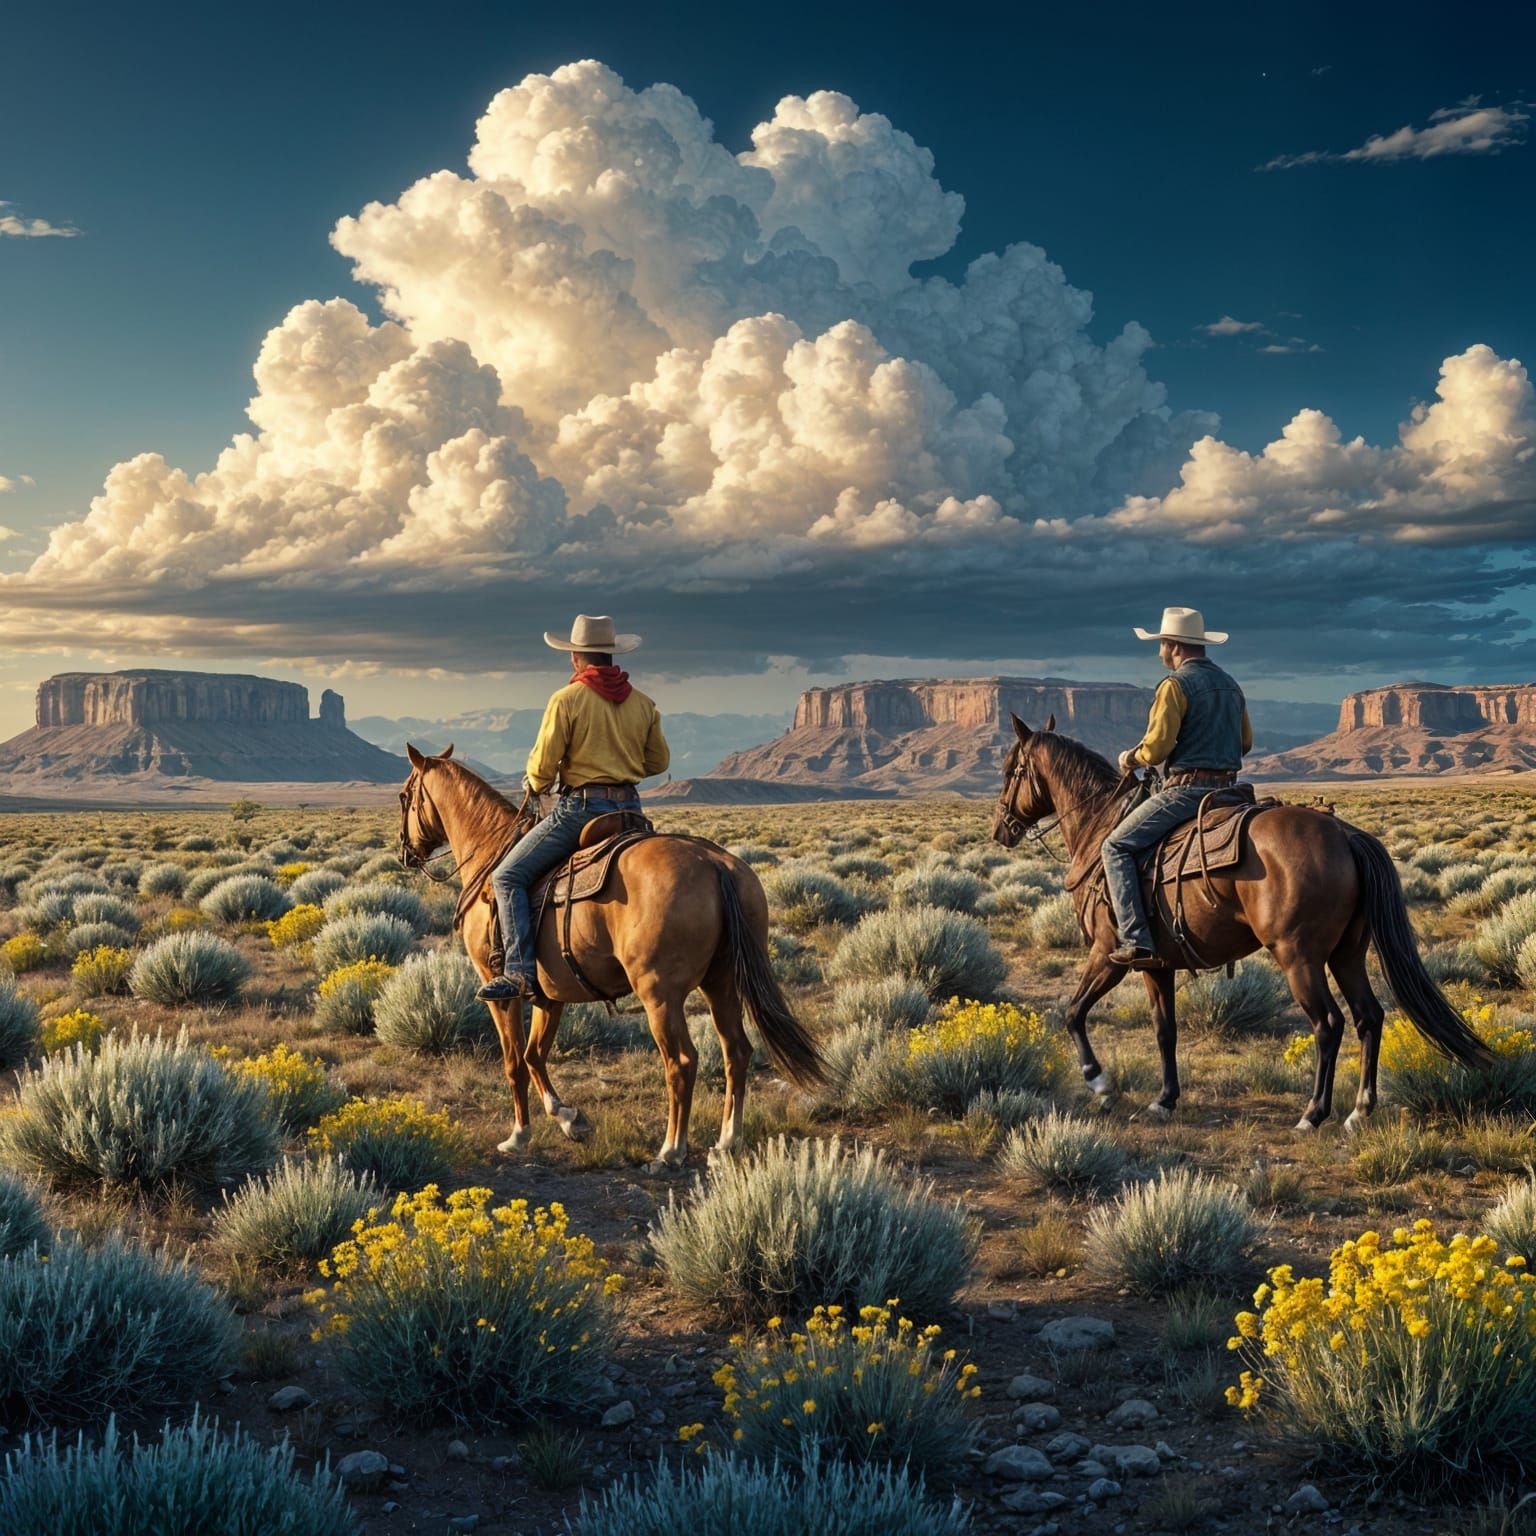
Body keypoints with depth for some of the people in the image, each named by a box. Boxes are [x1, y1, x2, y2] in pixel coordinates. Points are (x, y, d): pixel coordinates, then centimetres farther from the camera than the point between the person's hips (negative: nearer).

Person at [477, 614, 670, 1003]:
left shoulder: (567, 700, -9)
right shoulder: (643, 704, 8)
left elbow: (542, 767, -10)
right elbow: (659, 762, 16)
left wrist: (535, 786, 12)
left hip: (580, 807, -6)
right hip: (630, 809, 6)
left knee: (508, 877, -3)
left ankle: (521, 973, -17)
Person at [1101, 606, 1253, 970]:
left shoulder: (1175, 685, -10)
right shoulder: (1230, 685, 16)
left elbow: (1156, 749, -16)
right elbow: (1246, 743, 23)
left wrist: (1131, 758, 4)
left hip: (1186, 787, -9)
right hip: (1225, 787, 9)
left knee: (1116, 848, -6)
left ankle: (1137, 941, -17)